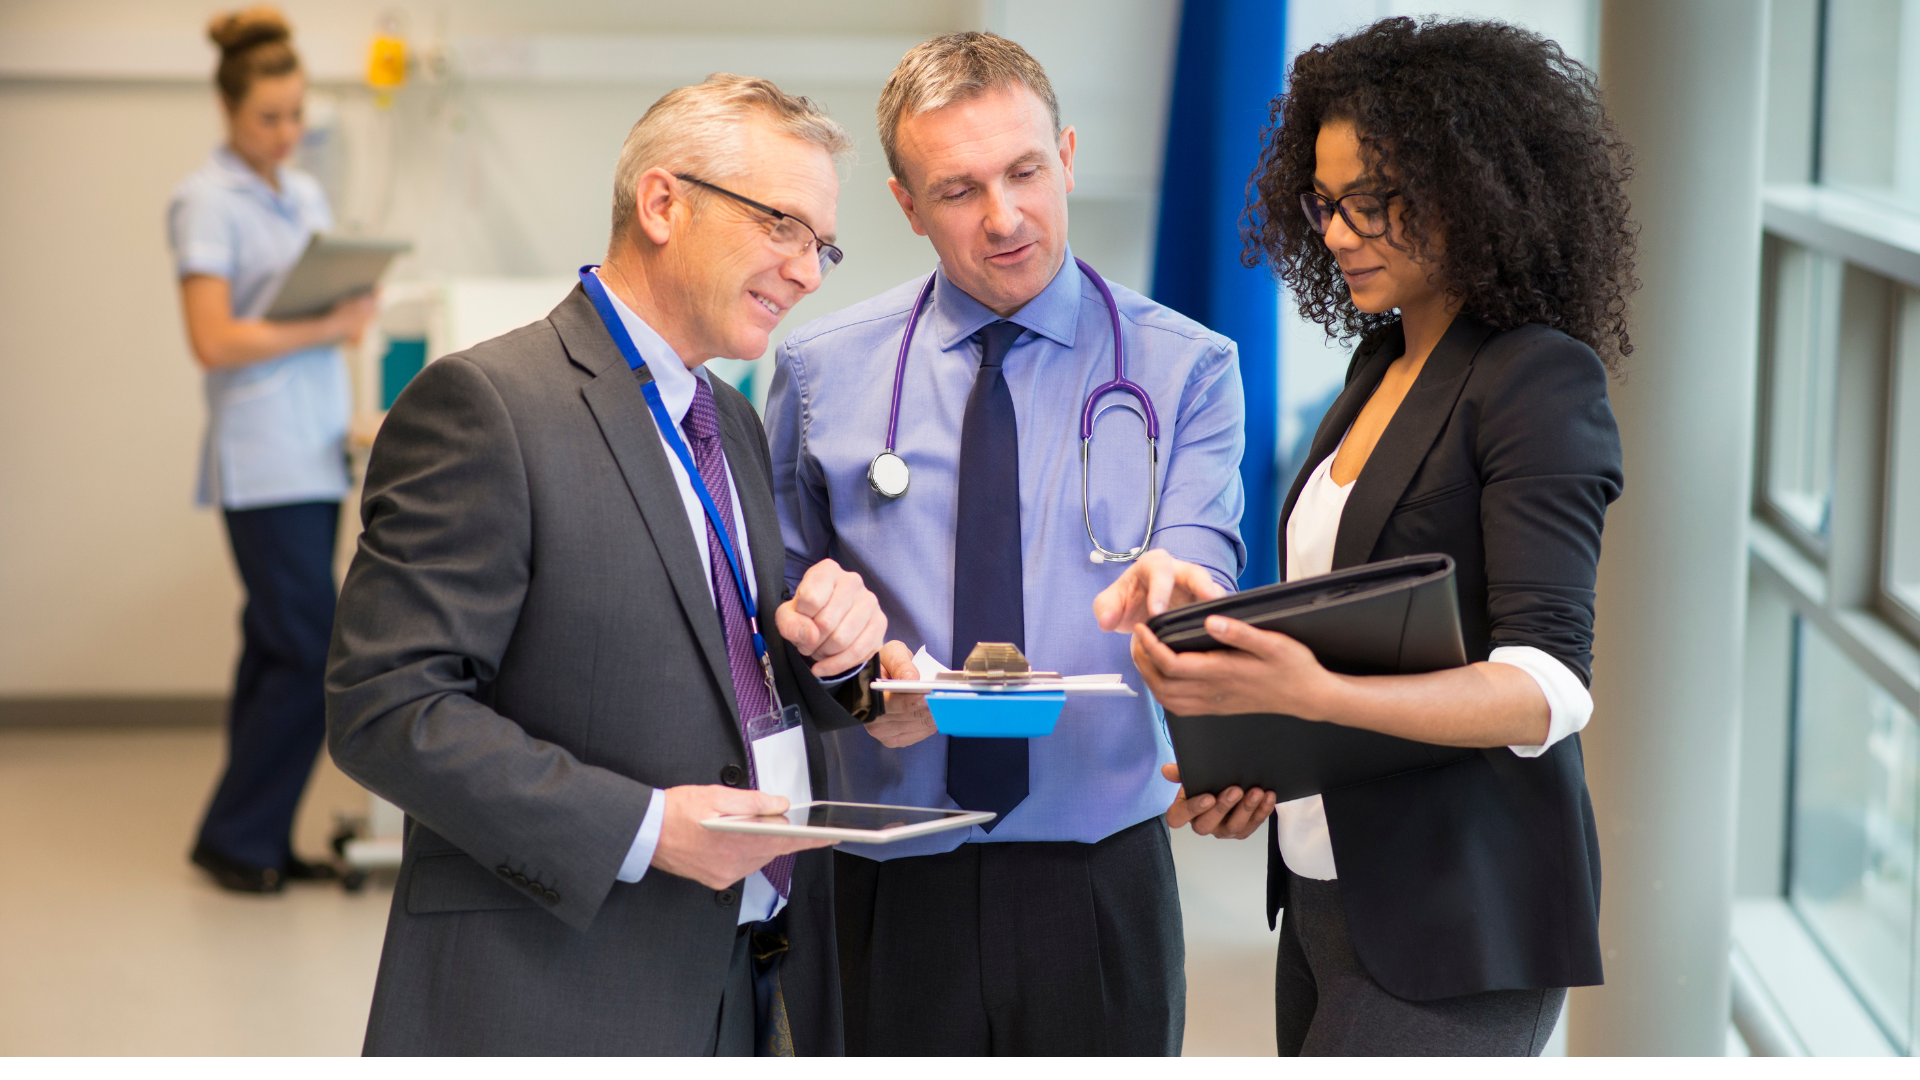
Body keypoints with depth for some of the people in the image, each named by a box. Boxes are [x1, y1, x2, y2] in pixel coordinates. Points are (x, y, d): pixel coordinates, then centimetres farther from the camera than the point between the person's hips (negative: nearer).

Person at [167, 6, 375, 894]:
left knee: (277, 650, 10)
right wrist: (327, 329, -16)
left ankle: (259, 842, 15)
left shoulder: (305, 194, 16)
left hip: (318, 451, 8)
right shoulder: (207, 203, -8)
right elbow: (214, 341, -16)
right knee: (310, 656, -10)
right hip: (262, 460, -8)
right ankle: (234, 837, 1)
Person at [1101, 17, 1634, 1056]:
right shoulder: (1381, 366, 14)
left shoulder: (1543, 379, -12)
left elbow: (1547, 687, -21)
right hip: (1327, 884, 8)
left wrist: (1309, 695, -34)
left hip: (1452, 929, -8)